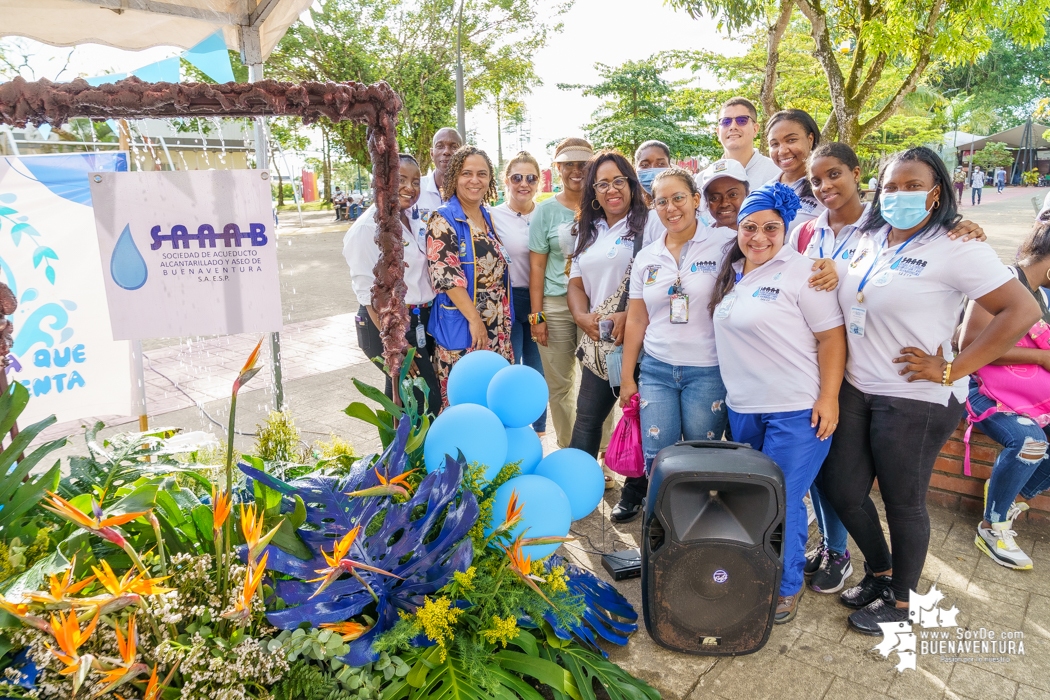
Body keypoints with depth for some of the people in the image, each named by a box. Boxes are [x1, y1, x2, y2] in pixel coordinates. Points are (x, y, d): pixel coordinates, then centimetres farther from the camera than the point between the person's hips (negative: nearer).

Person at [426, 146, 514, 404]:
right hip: (460, 326, -7)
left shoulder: (488, 217, 12)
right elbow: (447, 276, -18)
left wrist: (504, 320, 14)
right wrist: (474, 319, -21)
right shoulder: (443, 220, -10)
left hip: (497, 326, 7)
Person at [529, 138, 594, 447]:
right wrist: (537, 316, -3)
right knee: (559, 385, 5)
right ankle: (567, 451, 22)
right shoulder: (546, 210, 5)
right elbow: (537, 266, 3)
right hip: (556, 306, 0)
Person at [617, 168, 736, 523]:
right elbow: (636, 320, 10)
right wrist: (627, 377, 9)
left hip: (708, 372, -3)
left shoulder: (724, 244, -5)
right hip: (656, 370, 3)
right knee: (656, 458, 3)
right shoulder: (647, 257, 7)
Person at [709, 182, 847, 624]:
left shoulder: (801, 273, -10)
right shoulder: (730, 274, 10)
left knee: (780, 503, 0)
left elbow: (832, 337, -11)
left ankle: (787, 587, 21)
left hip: (796, 412, -6)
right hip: (742, 408, 7)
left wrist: (829, 398, -16)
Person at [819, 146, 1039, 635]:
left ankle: (900, 600, 31)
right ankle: (879, 573, 38)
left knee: (903, 502, 8)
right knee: (840, 488, 12)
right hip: (855, 391, 7)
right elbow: (843, 303, 23)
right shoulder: (869, 240, 8)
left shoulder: (955, 248, -12)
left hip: (915, 399, -6)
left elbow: (1022, 311, -16)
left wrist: (950, 370, -17)